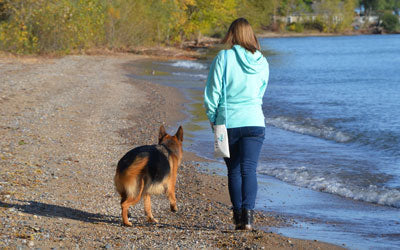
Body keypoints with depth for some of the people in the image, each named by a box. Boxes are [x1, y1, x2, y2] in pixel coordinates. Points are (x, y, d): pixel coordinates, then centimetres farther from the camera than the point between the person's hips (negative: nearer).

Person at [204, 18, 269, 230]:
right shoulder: (262, 63, 4)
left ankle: (238, 214, 11)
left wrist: (212, 118, 7)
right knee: (249, 169, -1)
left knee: (234, 170, 10)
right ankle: (247, 213, -16)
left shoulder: (224, 58, -7)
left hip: (228, 123, -1)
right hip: (254, 122, 1)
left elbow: (213, 92, -6)